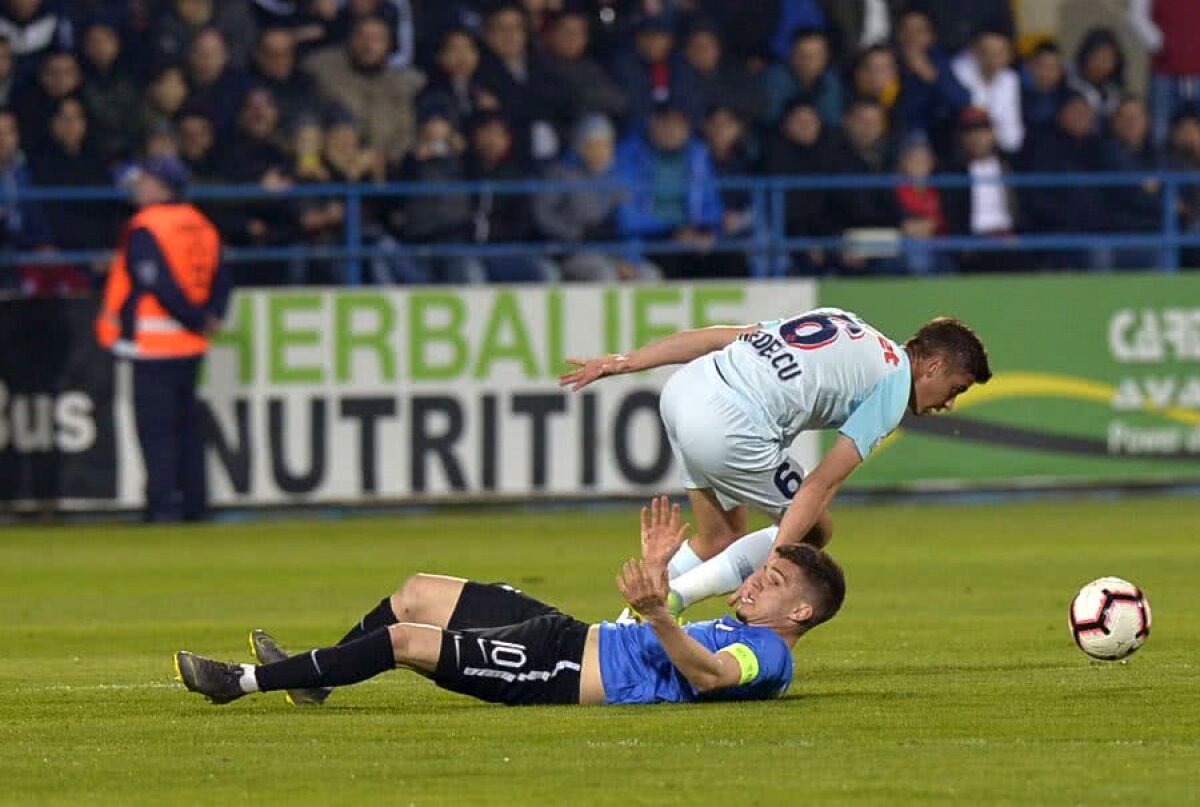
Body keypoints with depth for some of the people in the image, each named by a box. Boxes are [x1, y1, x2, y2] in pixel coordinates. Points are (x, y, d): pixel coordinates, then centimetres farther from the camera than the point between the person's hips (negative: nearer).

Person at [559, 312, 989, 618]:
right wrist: (769, 569, -10)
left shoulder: (843, 322, 25)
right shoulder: (893, 385, 4)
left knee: (720, 539, 25)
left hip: (682, 387, 8)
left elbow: (716, 336, 18)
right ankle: (672, 599, 0)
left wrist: (623, 363, 17)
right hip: (729, 430, -8)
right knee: (813, 531, 11)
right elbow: (820, 486, -6)